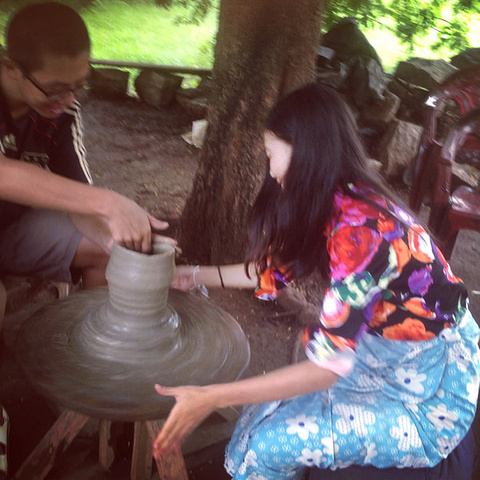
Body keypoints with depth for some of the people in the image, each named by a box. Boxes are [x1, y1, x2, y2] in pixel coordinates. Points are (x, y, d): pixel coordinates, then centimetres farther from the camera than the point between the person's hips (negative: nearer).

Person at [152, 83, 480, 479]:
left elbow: (328, 366, -30)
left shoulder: (360, 229, -31)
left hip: (429, 403, -7)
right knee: (262, 411, 2)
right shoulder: (336, 206, -4)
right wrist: (194, 276, 11)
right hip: (385, 364, 7)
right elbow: (274, 270, 8)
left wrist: (211, 398, -28)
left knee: (263, 447, -10)